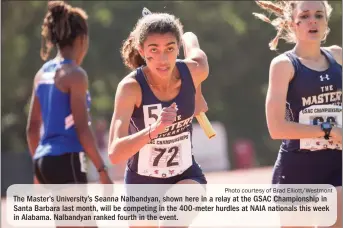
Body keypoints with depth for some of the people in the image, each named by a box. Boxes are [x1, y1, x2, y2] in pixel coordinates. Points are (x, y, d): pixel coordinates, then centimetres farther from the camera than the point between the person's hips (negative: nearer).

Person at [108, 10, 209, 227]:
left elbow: (191, 38, 9)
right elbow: (115, 154, -37)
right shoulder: (131, 87, -27)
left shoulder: (195, 72, -18)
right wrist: (153, 130, -52)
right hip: (142, 184, -1)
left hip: (186, 176, 1)